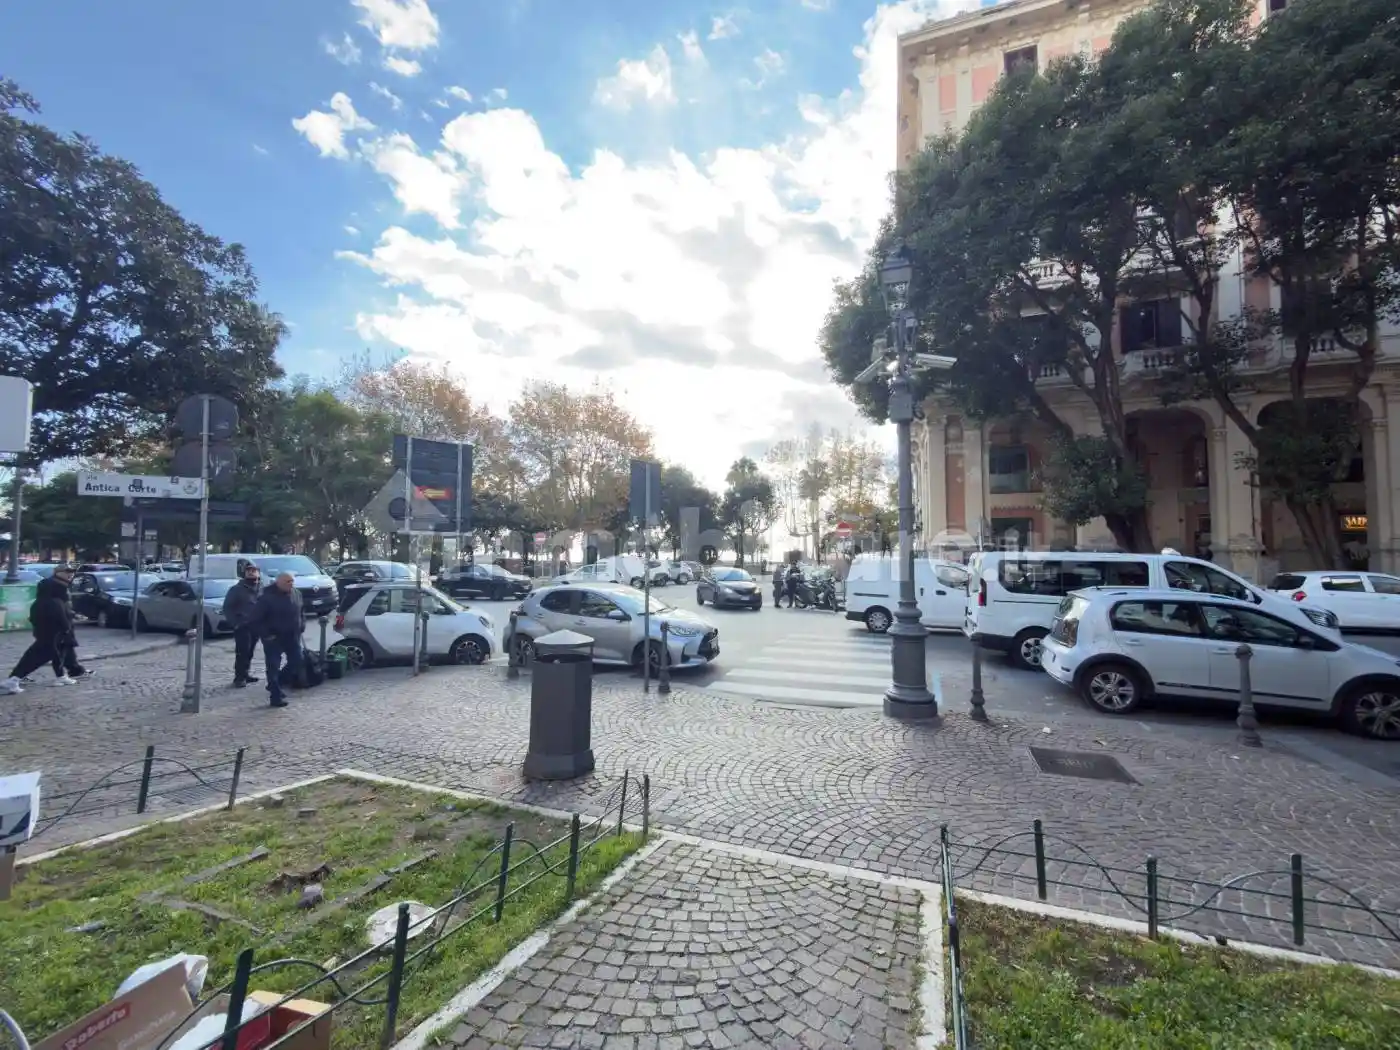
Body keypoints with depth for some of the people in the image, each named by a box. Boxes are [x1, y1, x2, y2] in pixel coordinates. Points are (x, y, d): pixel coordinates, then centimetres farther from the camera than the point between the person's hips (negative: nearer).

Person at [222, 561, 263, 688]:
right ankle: (239, 677, -4)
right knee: (242, 652, -9)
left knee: (249, 652, 12)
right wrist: (235, 622, -12)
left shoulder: (261, 589, 9)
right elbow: (227, 608, -5)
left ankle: (245, 674, 22)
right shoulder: (236, 589, -6)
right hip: (242, 626, -5)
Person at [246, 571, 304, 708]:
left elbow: (302, 612, 19)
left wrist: (301, 626, 7)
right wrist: (266, 635, -17)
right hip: (274, 638, -6)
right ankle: (276, 696, 5)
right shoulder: (267, 597, -17)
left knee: (297, 662, 10)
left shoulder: (296, 594, 2)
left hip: (293, 636, 6)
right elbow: (253, 620, -16)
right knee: (273, 667, -1)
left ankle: (275, 685, 31)